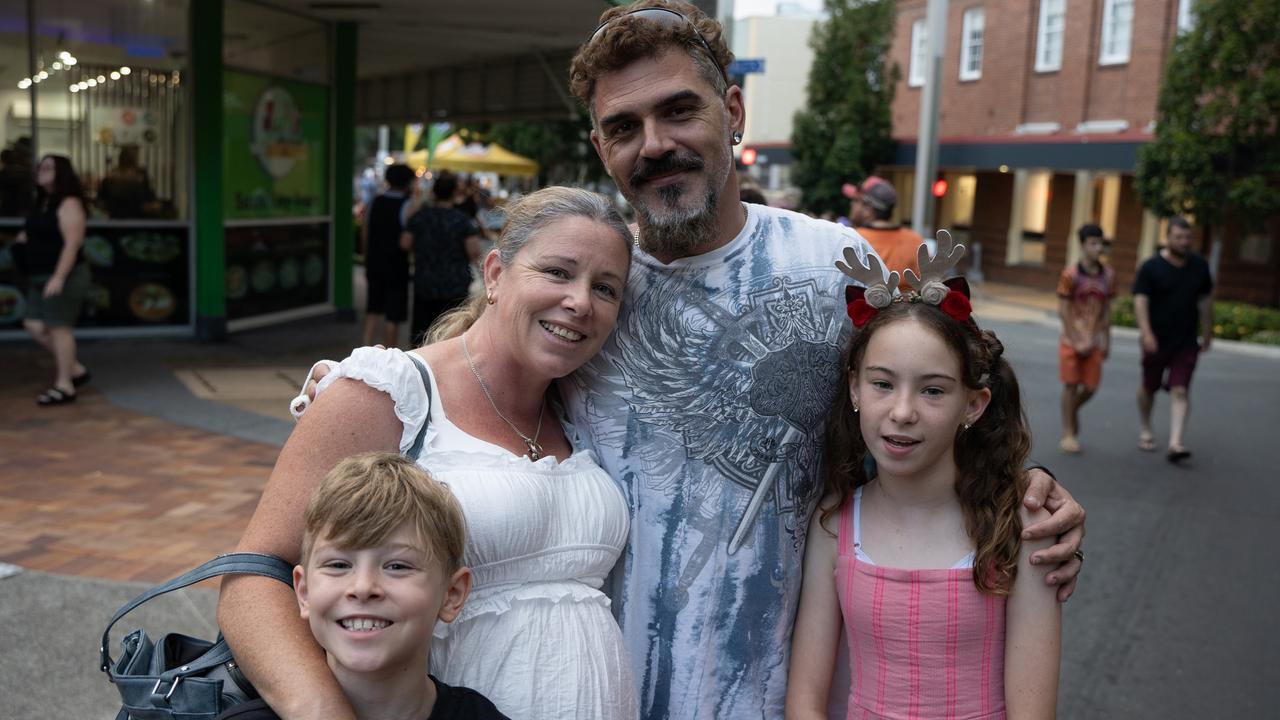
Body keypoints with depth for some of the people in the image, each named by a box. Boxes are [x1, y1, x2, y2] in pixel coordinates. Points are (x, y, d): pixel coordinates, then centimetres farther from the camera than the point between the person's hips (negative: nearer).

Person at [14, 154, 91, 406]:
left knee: (59, 327, -5)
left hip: (64, 276, -10)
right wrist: (25, 238, 8)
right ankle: (76, 369, 20)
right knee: (34, 326, 10)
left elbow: (72, 244, -20)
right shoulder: (42, 203, 14)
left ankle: (64, 386, 4)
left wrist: (59, 278, -26)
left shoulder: (68, 204, -13)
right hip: (42, 277, 10)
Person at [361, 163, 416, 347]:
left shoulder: (375, 202, 6)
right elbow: (407, 241, -21)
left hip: (374, 262, 6)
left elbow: (364, 232, 10)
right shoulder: (407, 205, -12)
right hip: (396, 264, -6)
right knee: (393, 315, 3)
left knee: (374, 309, 19)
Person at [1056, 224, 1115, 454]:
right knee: (1071, 385, 0)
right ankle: (1068, 433, 11)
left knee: (1091, 387, 2)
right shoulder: (1070, 275, -9)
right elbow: (1063, 311, -9)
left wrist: (1106, 340, 7)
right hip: (1071, 339, -3)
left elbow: (1107, 309, 9)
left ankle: (1073, 409, 34)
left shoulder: (1108, 275, 3)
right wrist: (1077, 342, -11)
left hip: (1094, 341, 3)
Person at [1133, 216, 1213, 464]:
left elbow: (1205, 301, 15)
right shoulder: (1151, 267, -7)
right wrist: (1146, 332, -28)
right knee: (1149, 387, 12)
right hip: (1157, 341, -2)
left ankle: (1175, 443, -13)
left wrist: (1207, 334, 18)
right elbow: (1140, 300, -15)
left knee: (1180, 390, -8)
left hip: (1187, 342, 2)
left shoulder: (1199, 266, 6)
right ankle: (1145, 431, 35)